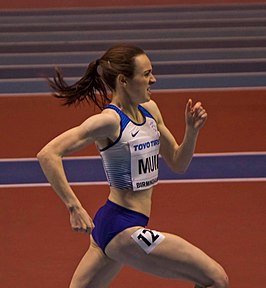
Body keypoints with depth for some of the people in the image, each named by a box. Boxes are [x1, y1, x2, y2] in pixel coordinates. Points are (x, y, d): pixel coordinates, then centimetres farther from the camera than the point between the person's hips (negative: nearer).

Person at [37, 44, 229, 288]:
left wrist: (192, 130, -1)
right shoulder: (110, 121, -17)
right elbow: (48, 154, -24)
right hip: (123, 229, -9)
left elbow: (178, 163, 17)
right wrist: (75, 208, -28)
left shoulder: (149, 110, 8)